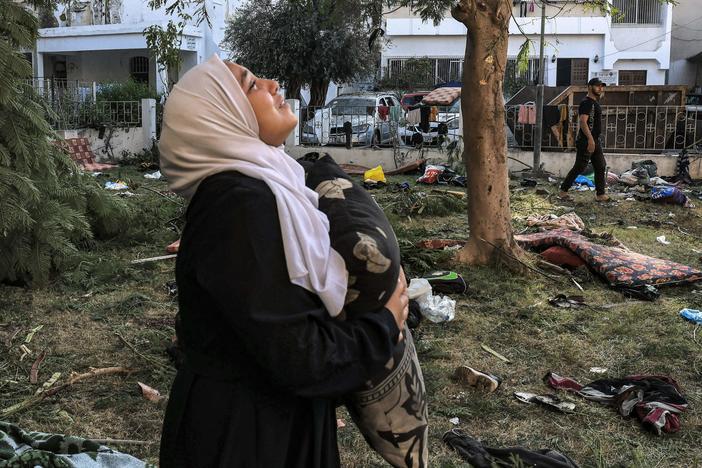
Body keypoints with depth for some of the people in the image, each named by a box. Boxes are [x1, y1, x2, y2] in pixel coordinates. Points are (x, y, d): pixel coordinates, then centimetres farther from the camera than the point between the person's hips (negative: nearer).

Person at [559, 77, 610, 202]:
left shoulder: (595, 103, 17)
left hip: (595, 140, 10)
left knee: (601, 167, 8)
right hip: (586, 141, -10)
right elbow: (582, 122, -24)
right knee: (579, 167, -6)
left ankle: (600, 194, 12)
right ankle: (563, 191, 3)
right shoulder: (586, 103, -14)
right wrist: (590, 139, -29)